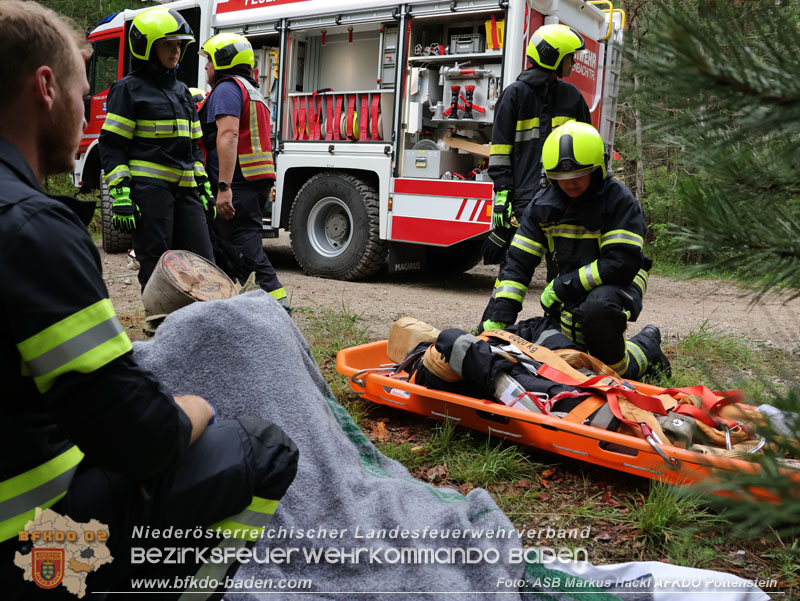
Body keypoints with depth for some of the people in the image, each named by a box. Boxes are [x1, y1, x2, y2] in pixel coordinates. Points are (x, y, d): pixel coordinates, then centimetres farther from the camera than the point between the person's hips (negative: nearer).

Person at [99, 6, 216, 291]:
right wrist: (119, 194, -14)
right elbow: (112, 146, -5)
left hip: (185, 189, 7)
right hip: (149, 187, -6)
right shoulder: (129, 89, 0)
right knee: (156, 268, -2)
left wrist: (204, 187, 17)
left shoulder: (181, 91, 20)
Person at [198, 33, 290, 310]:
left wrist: (224, 187, -28)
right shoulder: (252, 91, 25)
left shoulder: (227, 88, -7)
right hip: (257, 183, 10)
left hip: (237, 183, -10)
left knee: (247, 250, -12)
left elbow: (228, 135, -22)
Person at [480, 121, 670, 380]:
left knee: (599, 308, -40)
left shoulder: (619, 200, -17)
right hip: (572, 291, 6)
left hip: (617, 283, -6)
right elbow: (518, 261, -3)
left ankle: (646, 348, -6)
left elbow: (622, 263, -23)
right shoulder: (544, 206, 0)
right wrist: (500, 317, -14)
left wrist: (561, 286, -21)